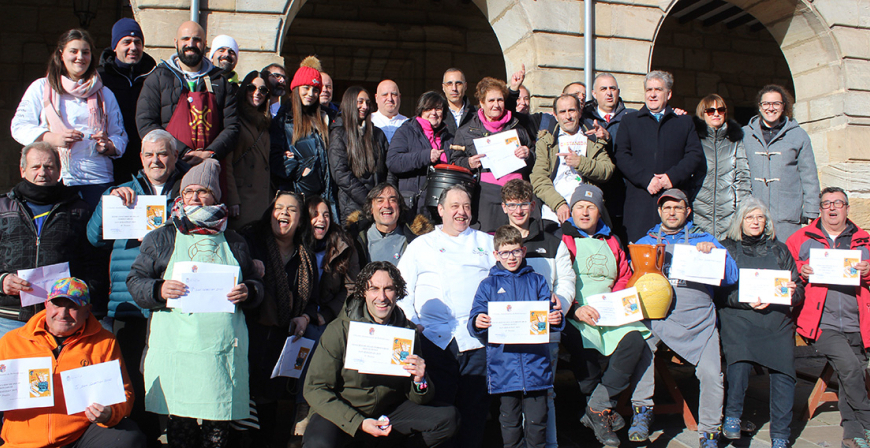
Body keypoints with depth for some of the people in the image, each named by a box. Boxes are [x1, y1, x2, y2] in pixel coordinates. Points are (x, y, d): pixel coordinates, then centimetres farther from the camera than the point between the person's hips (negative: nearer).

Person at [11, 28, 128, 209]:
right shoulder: (41, 88, 14)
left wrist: (108, 145, -7)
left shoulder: (104, 94, 20)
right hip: (55, 177, -1)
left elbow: (120, 136, 16)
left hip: (97, 178, 1)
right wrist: (53, 138, -12)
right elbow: (20, 127, 6)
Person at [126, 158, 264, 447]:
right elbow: (134, 281, 9)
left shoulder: (233, 243, 17)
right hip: (176, 346, -1)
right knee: (179, 423, 0)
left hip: (223, 347, 1)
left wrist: (248, 292, -4)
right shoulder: (161, 239, 13)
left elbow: (256, 284, 20)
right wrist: (158, 290, -12)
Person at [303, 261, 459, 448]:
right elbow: (315, 388, -12)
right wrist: (359, 423, -23)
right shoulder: (338, 330, -11)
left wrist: (420, 381, -21)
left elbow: (418, 399, 4)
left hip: (389, 410, 4)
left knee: (448, 417, -14)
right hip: (341, 414, -3)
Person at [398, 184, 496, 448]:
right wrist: (414, 323, -1)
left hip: (477, 338, 1)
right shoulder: (421, 245, 17)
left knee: (474, 407, 1)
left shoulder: (487, 243, 18)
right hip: (435, 338, 0)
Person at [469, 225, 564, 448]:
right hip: (504, 365, 0)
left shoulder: (536, 281, 13)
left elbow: (548, 317, 7)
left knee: (536, 421, 4)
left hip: (535, 363, 0)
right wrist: (477, 323, -21)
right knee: (510, 422, 7)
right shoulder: (488, 285, 10)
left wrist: (556, 320, -15)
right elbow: (475, 320, 3)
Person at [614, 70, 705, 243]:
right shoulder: (629, 121, 16)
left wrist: (673, 176, -10)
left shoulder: (684, 122, 18)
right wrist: (646, 179, -10)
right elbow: (621, 156, 3)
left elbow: (695, 154, 7)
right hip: (640, 200, -1)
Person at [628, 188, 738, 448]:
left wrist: (714, 252, -8)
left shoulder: (704, 239, 17)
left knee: (711, 373, -16)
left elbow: (730, 277, 8)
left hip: (698, 319, 0)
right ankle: (641, 411, -15)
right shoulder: (646, 242, 20)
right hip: (655, 314, 0)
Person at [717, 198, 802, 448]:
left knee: (784, 372, -15)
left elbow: (799, 290, 18)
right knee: (739, 361, -28)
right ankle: (732, 416, -7)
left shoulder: (780, 250, 22)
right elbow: (721, 291, 4)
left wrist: (791, 291, -6)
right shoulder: (728, 249, 14)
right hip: (738, 318, -2)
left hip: (777, 320, 2)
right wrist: (747, 300, -13)